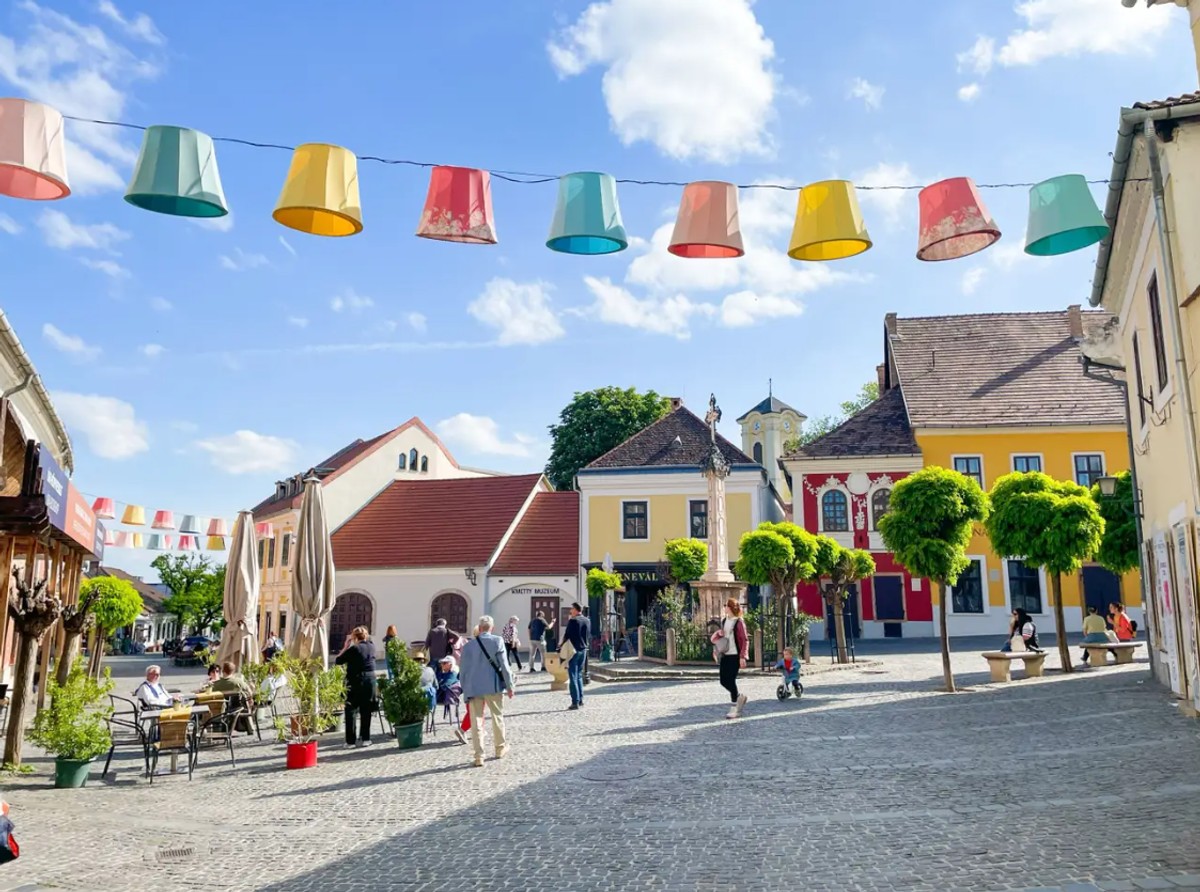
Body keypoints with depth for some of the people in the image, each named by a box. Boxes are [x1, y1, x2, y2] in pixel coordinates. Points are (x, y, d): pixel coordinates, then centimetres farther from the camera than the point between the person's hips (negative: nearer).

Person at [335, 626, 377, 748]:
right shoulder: (372, 647, 4)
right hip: (370, 680, 5)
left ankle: (350, 740, 2)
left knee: (351, 710, 4)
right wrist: (350, 647, 15)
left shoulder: (354, 649, -13)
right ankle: (365, 738, 13)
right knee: (366, 710, 11)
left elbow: (338, 661, -7)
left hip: (356, 681, -5)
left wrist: (346, 647, 0)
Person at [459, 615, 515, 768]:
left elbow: (464, 670, 5)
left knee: (476, 721, 4)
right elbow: (503, 665, -6)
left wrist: (465, 692, 12)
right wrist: (509, 685, 2)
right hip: (493, 686, -1)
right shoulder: (497, 641, -5)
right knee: (497, 717, 17)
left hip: (473, 688, 1)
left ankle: (479, 756, 2)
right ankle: (500, 748, 30)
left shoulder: (468, 645, 2)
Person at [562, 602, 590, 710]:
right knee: (579, 676, 18)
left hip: (573, 650, -6)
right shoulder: (587, 621, 5)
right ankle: (580, 699, 18)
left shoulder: (572, 621, -15)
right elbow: (589, 636, 11)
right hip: (583, 650, 6)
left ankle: (575, 702, -4)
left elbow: (566, 636, -12)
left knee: (573, 677, -2)